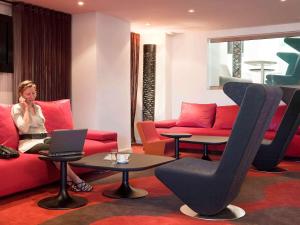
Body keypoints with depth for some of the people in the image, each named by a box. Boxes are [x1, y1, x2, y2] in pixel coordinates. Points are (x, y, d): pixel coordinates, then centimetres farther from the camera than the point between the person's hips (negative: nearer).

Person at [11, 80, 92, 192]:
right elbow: (24, 128, -15)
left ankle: (69, 180, -35)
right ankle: (76, 180, -30)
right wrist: (26, 108, -8)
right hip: (29, 143, -5)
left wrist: (48, 138, 4)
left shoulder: (38, 107, 21)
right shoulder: (16, 108, 0)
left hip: (43, 139, 5)